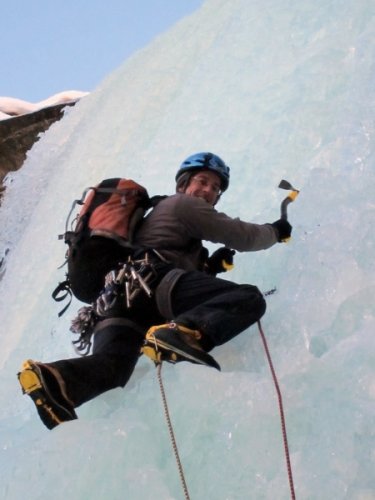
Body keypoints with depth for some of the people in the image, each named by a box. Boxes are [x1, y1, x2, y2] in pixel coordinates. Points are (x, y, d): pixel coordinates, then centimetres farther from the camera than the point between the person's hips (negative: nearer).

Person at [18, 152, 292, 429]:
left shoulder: (158, 212, 45)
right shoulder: (185, 204, 18)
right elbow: (242, 235, 14)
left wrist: (210, 266, 27)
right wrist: (276, 231, 32)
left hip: (116, 296, 8)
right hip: (153, 280, -8)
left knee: (110, 364, -16)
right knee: (249, 299, -16)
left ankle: (55, 378, -45)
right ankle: (181, 332, -38)